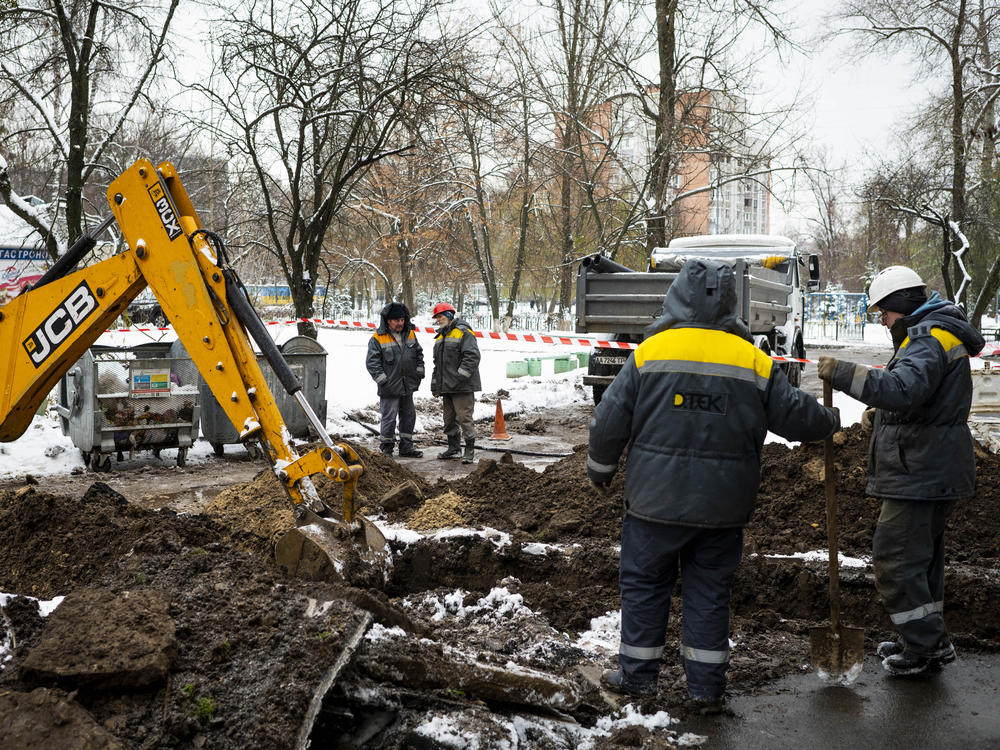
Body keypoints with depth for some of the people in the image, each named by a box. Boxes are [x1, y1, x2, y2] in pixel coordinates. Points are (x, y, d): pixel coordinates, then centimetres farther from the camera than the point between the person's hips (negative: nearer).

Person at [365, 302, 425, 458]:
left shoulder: (410, 334, 8)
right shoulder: (377, 339, -10)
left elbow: (419, 354, 18)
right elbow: (372, 362, -10)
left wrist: (419, 374, 9)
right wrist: (383, 380, -15)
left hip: (408, 386, 6)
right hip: (390, 388, -6)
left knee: (408, 416, 13)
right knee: (389, 418, -4)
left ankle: (406, 448, 24)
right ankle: (386, 448, 9)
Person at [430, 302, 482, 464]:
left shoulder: (463, 332, -8)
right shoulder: (440, 337, 19)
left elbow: (472, 356, -18)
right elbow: (437, 364, 24)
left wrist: (460, 376, -22)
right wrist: (435, 386, 19)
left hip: (462, 387, -9)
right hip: (446, 387, 9)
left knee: (464, 417, -9)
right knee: (449, 418, 13)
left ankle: (470, 450, -2)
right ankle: (454, 448, 23)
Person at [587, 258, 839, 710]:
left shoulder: (650, 351, -6)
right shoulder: (755, 362, -2)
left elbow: (609, 422, -3)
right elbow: (796, 416, 6)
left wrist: (600, 470, 13)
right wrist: (830, 422, 28)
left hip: (655, 502, -1)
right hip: (722, 506, 2)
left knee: (644, 583, 13)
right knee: (709, 591, 12)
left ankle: (638, 675, 22)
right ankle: (706, 688, 19)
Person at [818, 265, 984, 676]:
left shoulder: (929, 338, -16)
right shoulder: (939, 334, 19)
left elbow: (903, 390, -34)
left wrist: (842, 372, -31)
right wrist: (881, 416, 12)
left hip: (920, 475, -11)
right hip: (933, 472, 11)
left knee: (896, 555, -6)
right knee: (921, 553, 18)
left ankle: (924, 645, 2)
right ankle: (929, 642, 28)